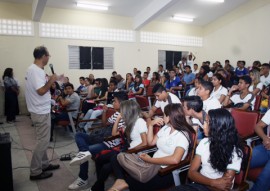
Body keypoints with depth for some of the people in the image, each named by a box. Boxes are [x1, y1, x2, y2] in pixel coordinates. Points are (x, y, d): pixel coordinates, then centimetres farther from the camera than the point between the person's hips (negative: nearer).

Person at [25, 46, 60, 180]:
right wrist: (51, 80, -15)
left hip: (40, 110, 11)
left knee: (43, 140, 19)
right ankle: (35, 172, 9)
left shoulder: (33, 69, 11)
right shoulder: (36, 71, -21)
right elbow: (41, 91, -28)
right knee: (43, 141, -2)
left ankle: (44, 164, 31)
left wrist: (48, 80, 9)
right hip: (41, 112, -11)